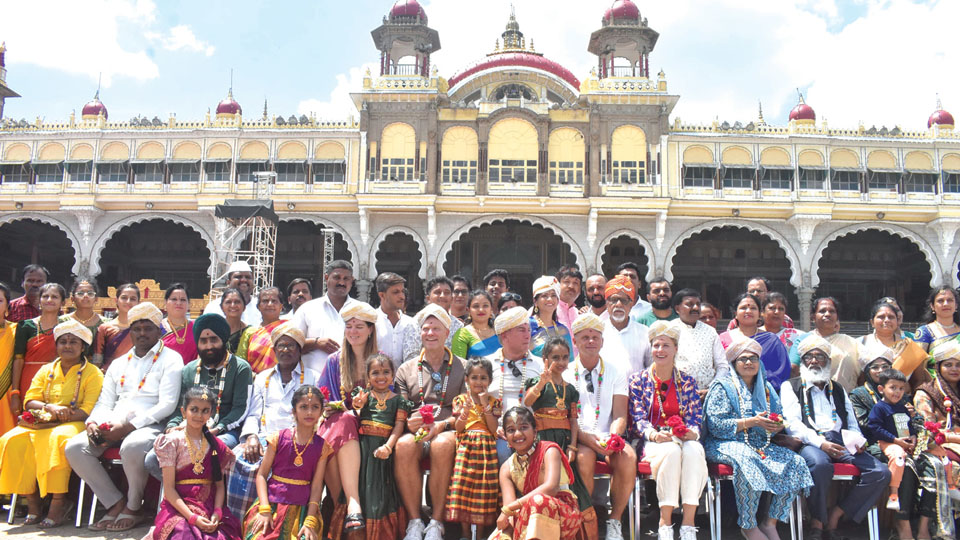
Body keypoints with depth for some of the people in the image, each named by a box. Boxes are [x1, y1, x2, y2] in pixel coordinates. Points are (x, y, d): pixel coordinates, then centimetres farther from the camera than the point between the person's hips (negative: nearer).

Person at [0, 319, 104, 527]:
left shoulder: (93, 373, 1)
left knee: (57, 439, -37)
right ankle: (32, 504, -18)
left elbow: (89, 411, -9)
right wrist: (49, 407, -13)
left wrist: (55, 417, -17)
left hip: (74, 424, -5)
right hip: (41, 424, 5)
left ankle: (59, 503, -27)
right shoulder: (46, 370, 19)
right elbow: (29, 401, 9)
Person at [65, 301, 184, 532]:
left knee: (132, 446, -37)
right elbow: (104, 403, 20)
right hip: (112, 426, 6)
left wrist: (130, 426, -16)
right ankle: (115, 503, -6)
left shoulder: (170, 360, 4)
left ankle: (133, 507, -10)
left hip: (148, 426, -6)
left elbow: (167, 405, -7)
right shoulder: (119, 364, 25)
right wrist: (93, 422, -4)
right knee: (74, 447, -18)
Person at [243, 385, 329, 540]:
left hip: (301, 508, 1)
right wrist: (264, 510, -11)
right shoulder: (279, 438, 0)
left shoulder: (321, 446, 2)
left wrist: (310, 521, -11)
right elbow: (262, 475, 0)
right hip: (270, 503, 0)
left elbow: (316, 486, -1)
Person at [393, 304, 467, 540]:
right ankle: (414, 521, -21)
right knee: (404, 445, -34)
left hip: (449, 431, -1)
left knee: (442, 445, -37)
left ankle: (436, 521, -23)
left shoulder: (462, 368, 16)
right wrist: (409, 423, -9)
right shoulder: (406, 369, 22)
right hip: (415, 432, 1)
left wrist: (442, 425, -12)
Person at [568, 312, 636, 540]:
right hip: (579, 438, -1)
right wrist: (586, 437, -19)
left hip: (609, 438, 2)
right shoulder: (566, 373, 9)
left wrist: (612, 437, -19)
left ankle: (614, 521, -10)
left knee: (627, 458, -30)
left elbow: (620, 414, 3)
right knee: (584, 459, -35)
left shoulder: (615, 371, 12)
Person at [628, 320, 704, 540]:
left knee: (693, 451, -34)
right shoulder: (639, 380, 9)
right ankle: (665, 522, -29)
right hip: (653, 441, -2)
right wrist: (653, 434, -19)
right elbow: (638, 418, 1)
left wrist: (692, 433, -15)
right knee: (671, 451, -36)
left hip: (684, 439, 2)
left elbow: (695, 419, 8)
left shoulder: (687, 382, 14)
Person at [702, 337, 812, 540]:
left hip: (763, 445, 6)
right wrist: (751, 422, -18)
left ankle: (770, 523, -8)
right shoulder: (722, 387, 1)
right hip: (728, 445, -6)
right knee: (747, 461, -36)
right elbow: (716, 425, -11)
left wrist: (778, 426, -9)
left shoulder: (766, 388, 19)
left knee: (794, 462, -18)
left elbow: (780, 420, 16)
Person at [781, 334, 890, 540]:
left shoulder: (838, 390, 29)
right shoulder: (791, 387, 14)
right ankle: (817, 523, -19)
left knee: (881, 473, -18)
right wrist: (820, 442, -16)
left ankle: (834, 517, -10)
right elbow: (792, 423, -1)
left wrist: (857, 441, -1)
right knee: (820, 464, -39)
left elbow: (852, 425, 24)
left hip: (840, 443, 5)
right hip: (809, 443, -5)